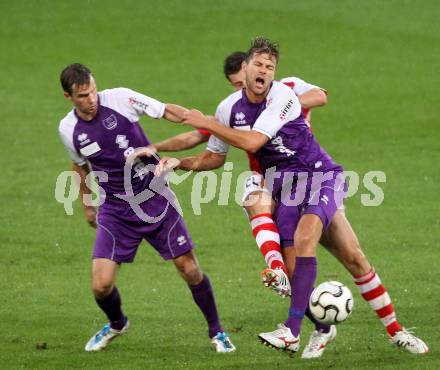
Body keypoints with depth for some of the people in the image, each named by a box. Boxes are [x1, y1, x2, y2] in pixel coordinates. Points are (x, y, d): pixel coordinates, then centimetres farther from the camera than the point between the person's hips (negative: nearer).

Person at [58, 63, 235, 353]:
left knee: (190, 269, -3)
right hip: (115, 210, 1)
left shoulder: (119, 99, -12)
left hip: (155, 199, -1)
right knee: (101, 285, -9)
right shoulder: (69, 130, -4)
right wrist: (87, 205, 25)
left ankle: (216, 331, 19)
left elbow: (167, 111, -6)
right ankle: (117, 324, 26)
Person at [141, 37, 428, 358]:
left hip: (322, 175, -4)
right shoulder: (229, 108, 0)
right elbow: (214, 157, 15)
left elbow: (252, 142, -25)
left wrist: (207, 123, -17)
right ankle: (323, 329, 11)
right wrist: (179, 163, -1)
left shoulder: (283, 95, -16)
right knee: (294, 269, -12)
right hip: (285, 186, 4)